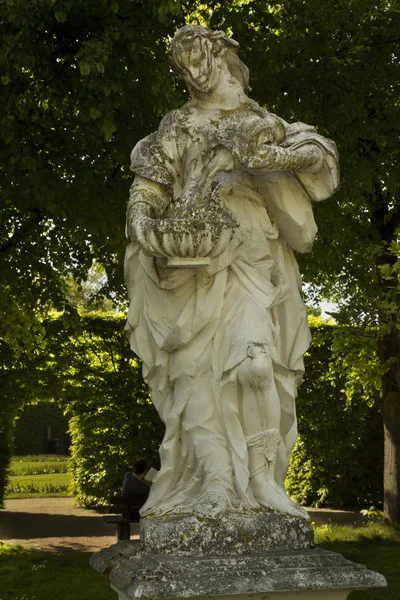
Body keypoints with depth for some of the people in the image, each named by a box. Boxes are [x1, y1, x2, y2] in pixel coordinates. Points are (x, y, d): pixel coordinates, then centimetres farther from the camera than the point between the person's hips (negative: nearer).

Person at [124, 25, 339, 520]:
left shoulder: (261, 123, 19)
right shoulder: (176, 130, 20)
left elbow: (320, 152, 6)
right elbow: (146, 187, 12)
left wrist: (264, 155, -10)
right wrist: (147, 225, -8)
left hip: (251, 259, -1)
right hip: (193, 260, 1)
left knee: (254, 360, -16)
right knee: (198, 366, -10)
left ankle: (261, 478, -13)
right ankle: (216, 484, -10)